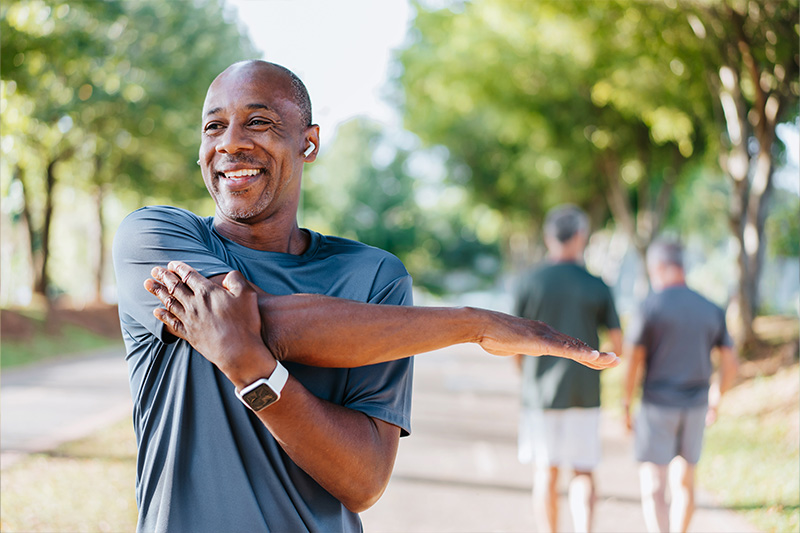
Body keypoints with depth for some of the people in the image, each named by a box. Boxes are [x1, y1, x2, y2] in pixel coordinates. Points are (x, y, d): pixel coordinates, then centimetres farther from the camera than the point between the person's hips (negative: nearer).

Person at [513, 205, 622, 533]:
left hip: (541, 389, 0)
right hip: (585, 392, 1)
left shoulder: (531, 282, -4)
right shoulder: (597, 287, -1)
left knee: (546, 471, 9)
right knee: (583, 471, 7)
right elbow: (618, 345, 0)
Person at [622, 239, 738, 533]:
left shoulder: (650, 306, -11)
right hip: (695, 407, 5)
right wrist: (715, 400, 20)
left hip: (657, 407, -5)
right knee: (684, 482, 20)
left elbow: (633, 361, -11)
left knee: (653, 489, -5)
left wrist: (626, 406, 0)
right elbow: (730, 363, 5)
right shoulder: (712, 310, 4)